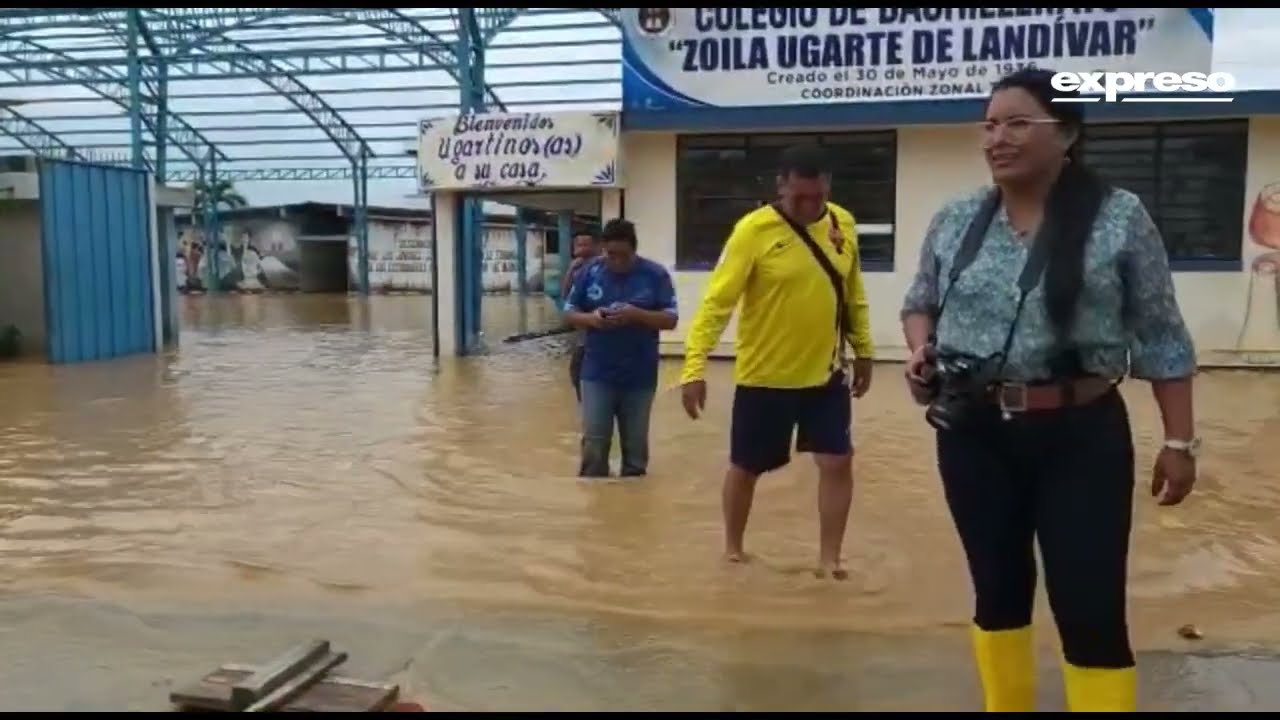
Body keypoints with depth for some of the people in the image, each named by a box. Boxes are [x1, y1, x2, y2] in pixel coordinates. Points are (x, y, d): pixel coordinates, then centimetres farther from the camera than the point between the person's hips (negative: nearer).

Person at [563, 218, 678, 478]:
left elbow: (670, 319, -5)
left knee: (636, 446, 10)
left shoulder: (656, 275, -4)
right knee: (593, 445, 0)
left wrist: (637, 314, -22)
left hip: (640, 378, 0)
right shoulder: (589, 272, 1)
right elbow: (569, 312, 5)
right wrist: (590, 318, -17)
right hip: (597, 375, 1)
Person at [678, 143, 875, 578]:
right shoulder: (753, 230, -16)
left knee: (838, 463, 2)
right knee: (745, 467, 11)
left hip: (826, 373, 4)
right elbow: (717, 301, -19)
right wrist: (694, 367, -26)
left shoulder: (844, 225, 0)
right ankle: (733, 549, 32)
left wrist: (864, 351, 16)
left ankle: (829, 557, 18)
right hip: (763, 376, -3)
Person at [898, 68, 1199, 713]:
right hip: (973, 435, 3)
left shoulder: (1119, 217, -5)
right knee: (998, 589, 15)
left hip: (1081, 437, -3)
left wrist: (1179, 441, -2)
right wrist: (920, 351, -6)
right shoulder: (954, 221, 3)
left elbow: (1161, 338, -1)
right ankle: (1006, 706, 33)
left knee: (1091, 608, 0)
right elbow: (920, 303, 16)